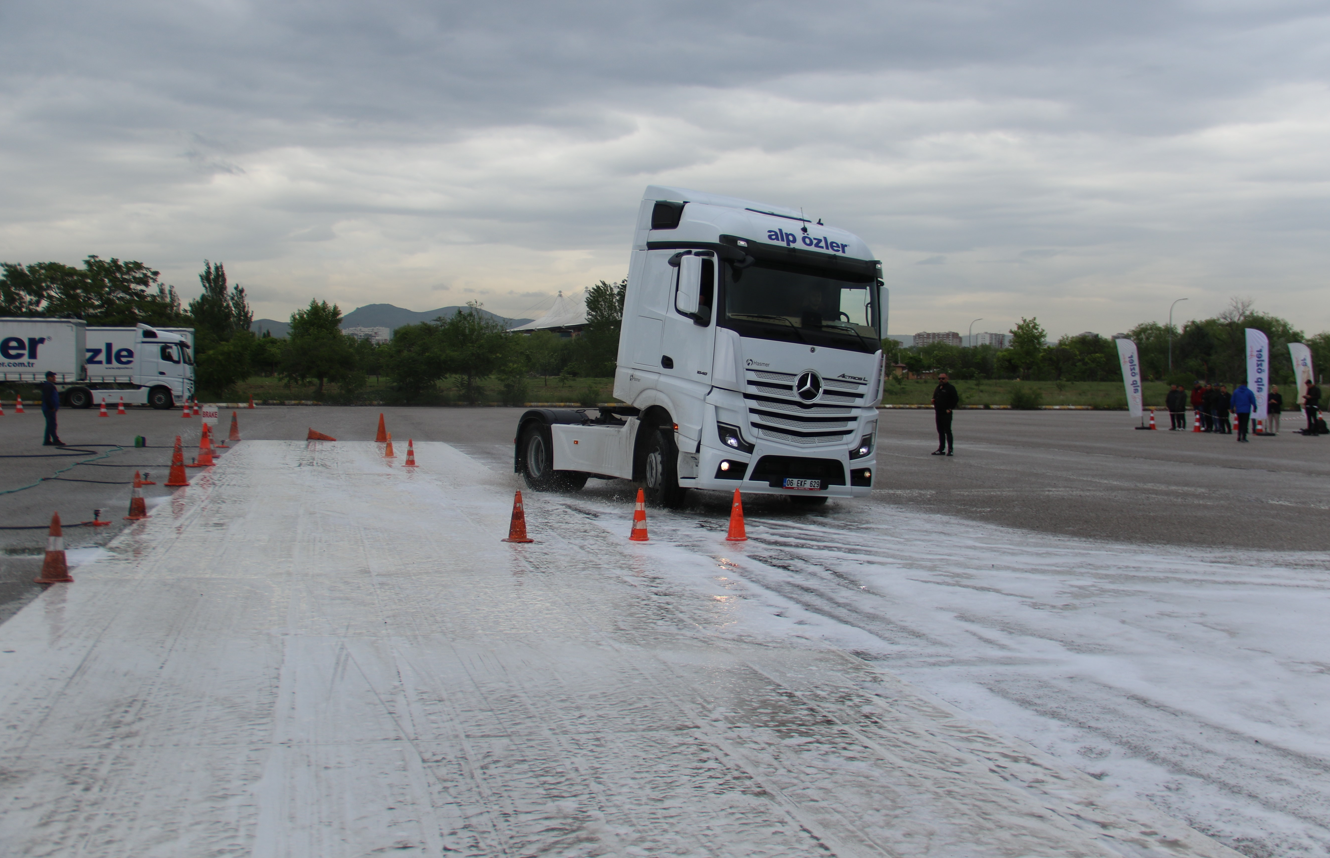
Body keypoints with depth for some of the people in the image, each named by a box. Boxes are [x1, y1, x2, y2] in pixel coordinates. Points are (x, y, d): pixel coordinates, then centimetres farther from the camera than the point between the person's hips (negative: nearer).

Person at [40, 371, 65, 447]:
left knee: (50, 425, 12)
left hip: (50, 409, 11)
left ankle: (47, 441, 15)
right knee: (52, 425, -9)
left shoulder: (50, 385, 18)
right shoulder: (48, 386, -15)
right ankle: (56, 440, -9)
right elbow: (47, 398, -23)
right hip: (49, 409, -11)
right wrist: (51, 407, -21)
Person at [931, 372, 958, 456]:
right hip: (938, 412, 8)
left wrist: (950, 408, -14)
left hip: (946, 413, -8)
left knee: (947, 431, -7)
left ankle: (950, 449, -4)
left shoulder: (950, 388, -7)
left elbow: (956, 399, -10)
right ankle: (941, 449, 17)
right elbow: (935, 398, 28)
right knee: (940, 431, 11)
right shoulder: (937, 388, 16)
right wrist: (933, 400, 5)